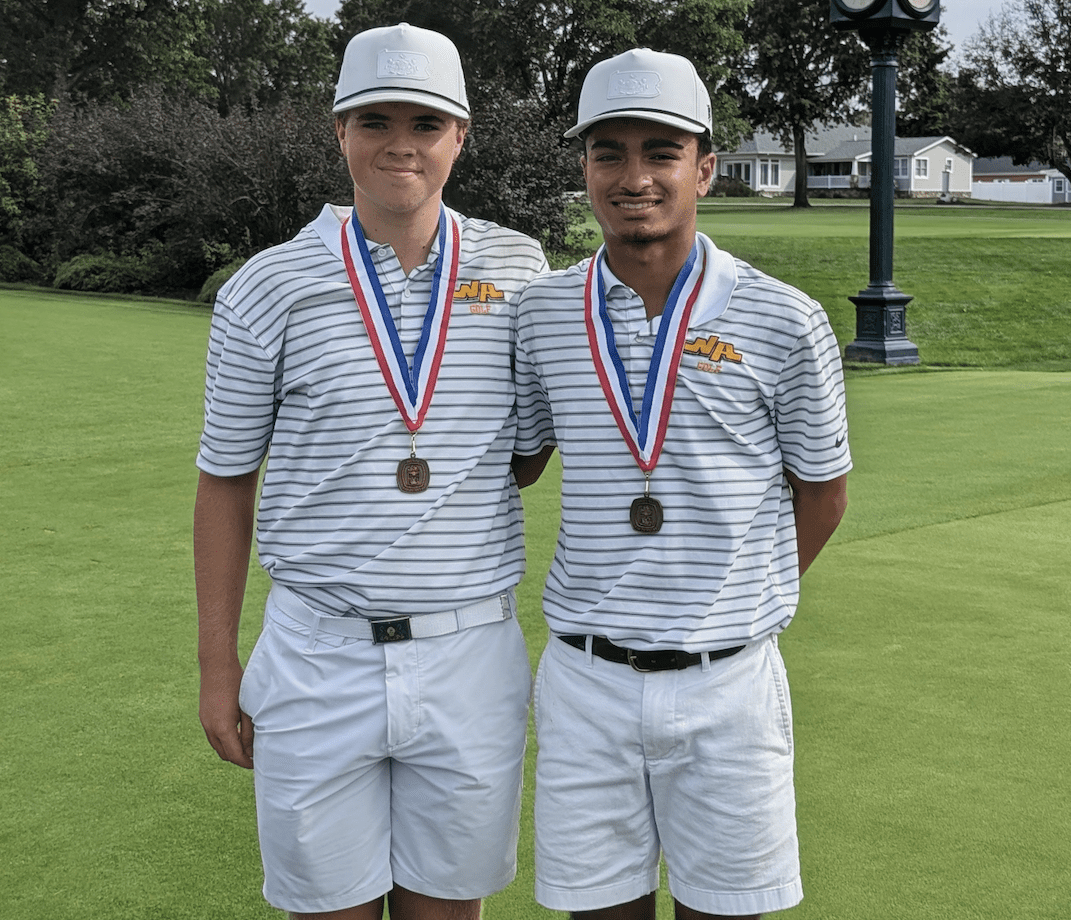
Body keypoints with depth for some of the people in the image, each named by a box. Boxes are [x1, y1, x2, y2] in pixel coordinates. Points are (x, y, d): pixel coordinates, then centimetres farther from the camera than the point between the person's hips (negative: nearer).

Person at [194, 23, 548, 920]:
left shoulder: (517, 268, 2)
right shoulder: (267, 288, -2)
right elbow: (227, 479, 4)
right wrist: (217, 664, 4)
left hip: (471, 659, 1)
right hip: (318, 659, -1)